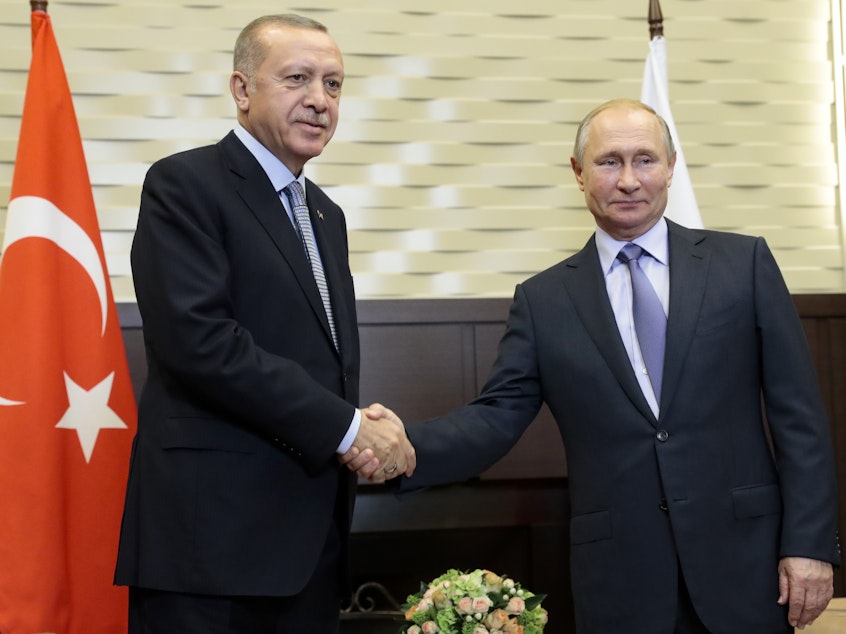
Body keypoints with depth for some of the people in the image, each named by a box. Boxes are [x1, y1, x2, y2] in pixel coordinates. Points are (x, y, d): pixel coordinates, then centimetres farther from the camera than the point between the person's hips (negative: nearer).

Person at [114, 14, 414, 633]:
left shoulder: (326, 215, 19)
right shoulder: (185, 185, -5)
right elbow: (198, 339, -18)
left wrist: (368, 435, 0)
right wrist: (346, 426, -14)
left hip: (313, 538, 7)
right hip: (212, 535, -7)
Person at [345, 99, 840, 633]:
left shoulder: (744, 263, 3)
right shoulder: (543, 300, 5)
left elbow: (797, 413, 1)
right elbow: (496, 418, -1)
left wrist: (810, 543, -5)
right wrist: (402, 448, -19)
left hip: (743, 562, 0)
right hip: (620, 581, 0)